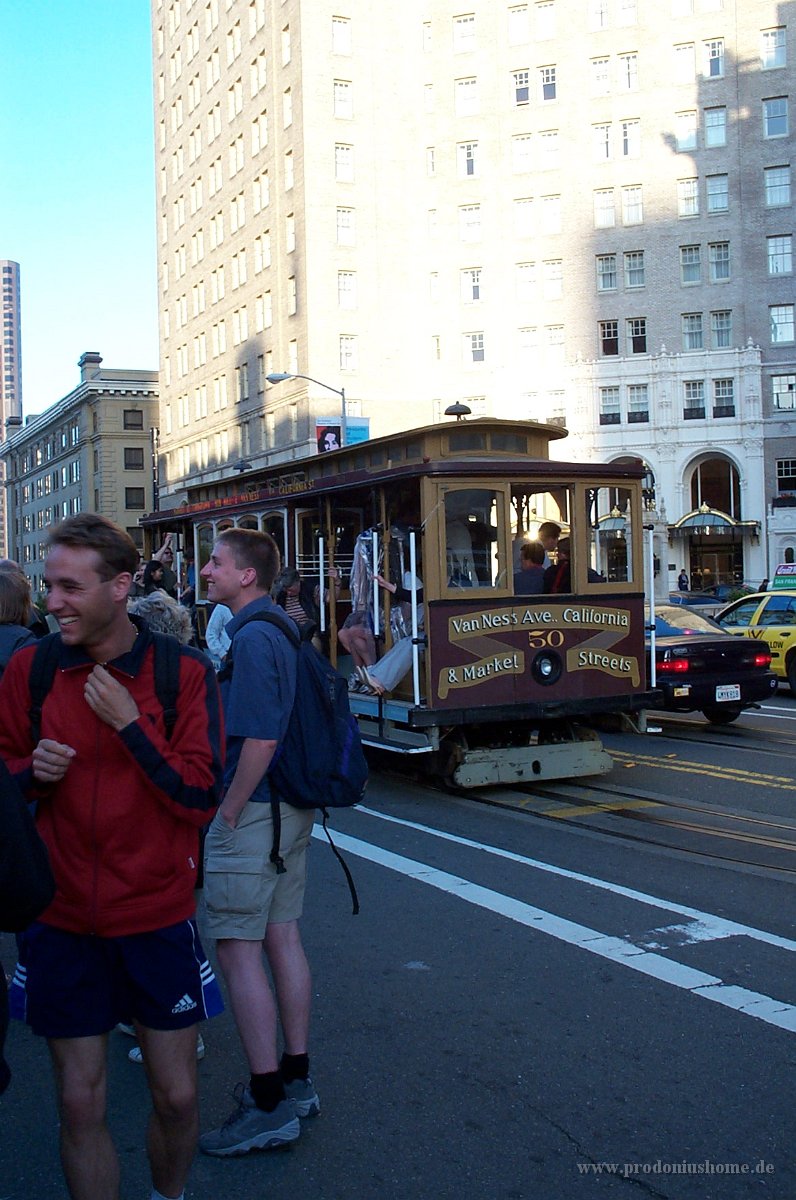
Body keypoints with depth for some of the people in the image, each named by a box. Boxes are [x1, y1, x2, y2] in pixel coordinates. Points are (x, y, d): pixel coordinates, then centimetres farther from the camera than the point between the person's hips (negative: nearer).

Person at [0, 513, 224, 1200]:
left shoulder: (184, 673, -7)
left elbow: (201, 798, -11)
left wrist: (129, 722, -19)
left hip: (158, 919, -1)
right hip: (62, 921, 1)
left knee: (176, 1096, 10)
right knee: (80, 1103, 7)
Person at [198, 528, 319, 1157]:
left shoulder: (250, 638, -18)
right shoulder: (281, 631, 12)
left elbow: (260, 738, -23)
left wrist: (229, 814, -15)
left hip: (253, 812, -10)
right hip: (292, 809, 10)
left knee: (238, 951, -2)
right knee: (283, 939, 15)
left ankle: (268, 1105, 4)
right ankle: (296, 1081, 24)